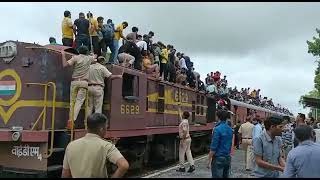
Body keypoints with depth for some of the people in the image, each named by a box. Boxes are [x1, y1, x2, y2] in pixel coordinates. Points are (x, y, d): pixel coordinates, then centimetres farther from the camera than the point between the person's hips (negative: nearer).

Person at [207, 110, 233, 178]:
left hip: (218, 158, -7)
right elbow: (230, 144, 14)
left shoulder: (217, 129, -16)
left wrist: (209, 160, -10)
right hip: (227, 158, 7)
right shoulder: (230, 129, 6)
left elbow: (213, 147, -17)